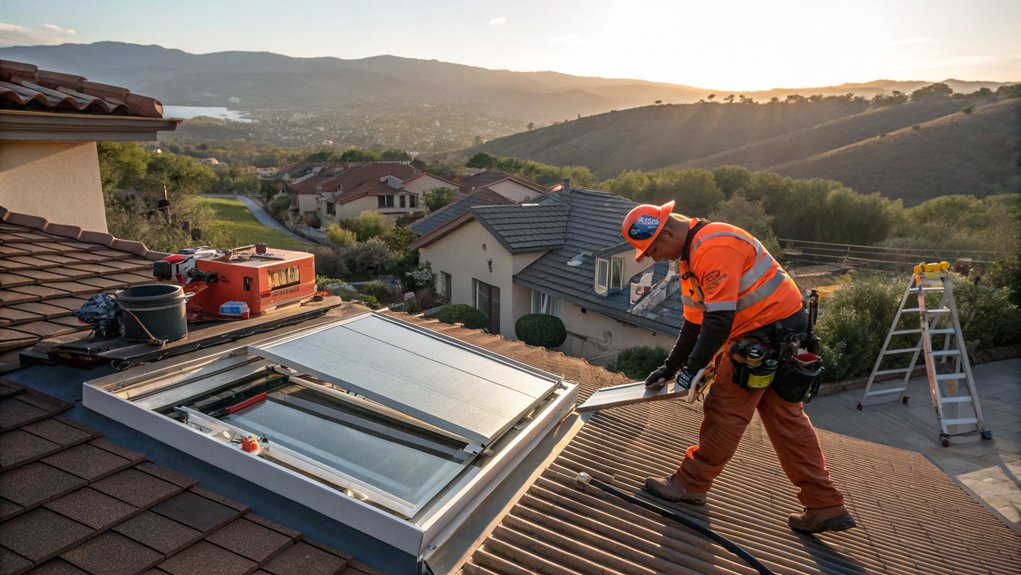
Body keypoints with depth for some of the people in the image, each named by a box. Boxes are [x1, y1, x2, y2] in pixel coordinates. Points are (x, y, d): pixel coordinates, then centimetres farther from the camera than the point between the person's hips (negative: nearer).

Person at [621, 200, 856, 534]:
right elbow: (695, 321, 17)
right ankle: (826, 507, 23)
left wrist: (692, 368, -18)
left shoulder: (714, 247, -22)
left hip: (768, 330, -11)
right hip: (777, 331, 11)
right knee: (786, 417, 14)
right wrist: (669, 368, 18)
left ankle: (690, 484, 15)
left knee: (725, 411, 0)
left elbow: (720, 319, -26)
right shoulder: (691, 257, 12)